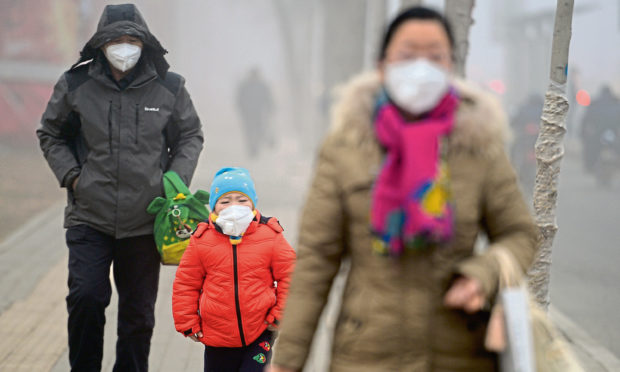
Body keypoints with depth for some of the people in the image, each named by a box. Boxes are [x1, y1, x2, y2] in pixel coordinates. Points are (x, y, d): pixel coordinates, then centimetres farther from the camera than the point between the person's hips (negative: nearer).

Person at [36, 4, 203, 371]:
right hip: (89, 217, -1)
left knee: (138, 313, 8)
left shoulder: (169, 87, 1)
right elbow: (51, 134, 14)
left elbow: (191, 136, 14)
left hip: (144, 220, 1)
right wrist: (71, 175, 0)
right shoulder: (76, 85, -1)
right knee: (86, 297, -13)